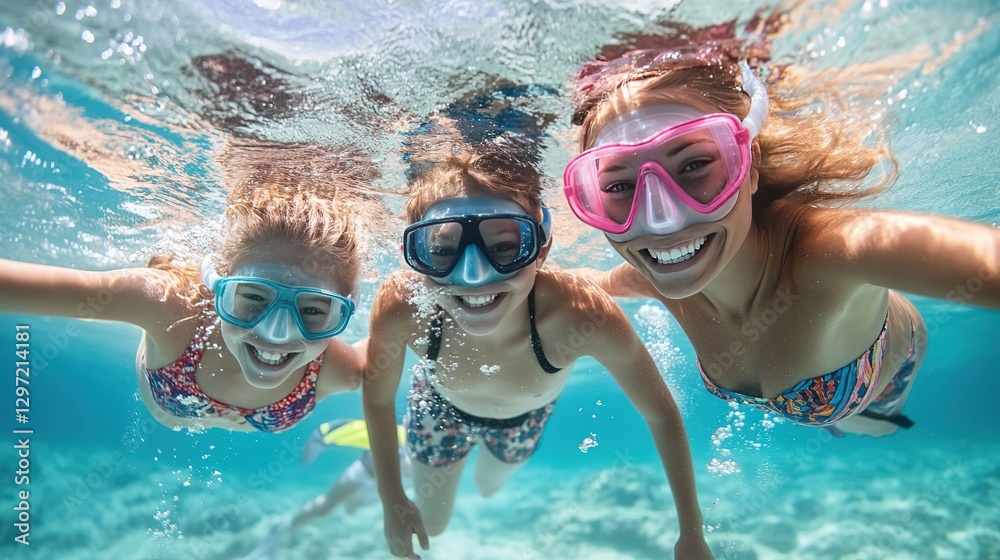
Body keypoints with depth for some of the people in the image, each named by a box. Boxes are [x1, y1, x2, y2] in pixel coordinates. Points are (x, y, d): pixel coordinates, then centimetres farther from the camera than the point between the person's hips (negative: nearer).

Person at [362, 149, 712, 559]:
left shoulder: (581, 314, -44)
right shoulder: (400, 305, -41)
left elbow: (663, 417, -26)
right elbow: (378, 399, -18)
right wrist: (391, 501, -10)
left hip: (525, 415, 1)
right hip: (440, 404, 0)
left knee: (489, 488, 30)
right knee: (431, 525, 21)